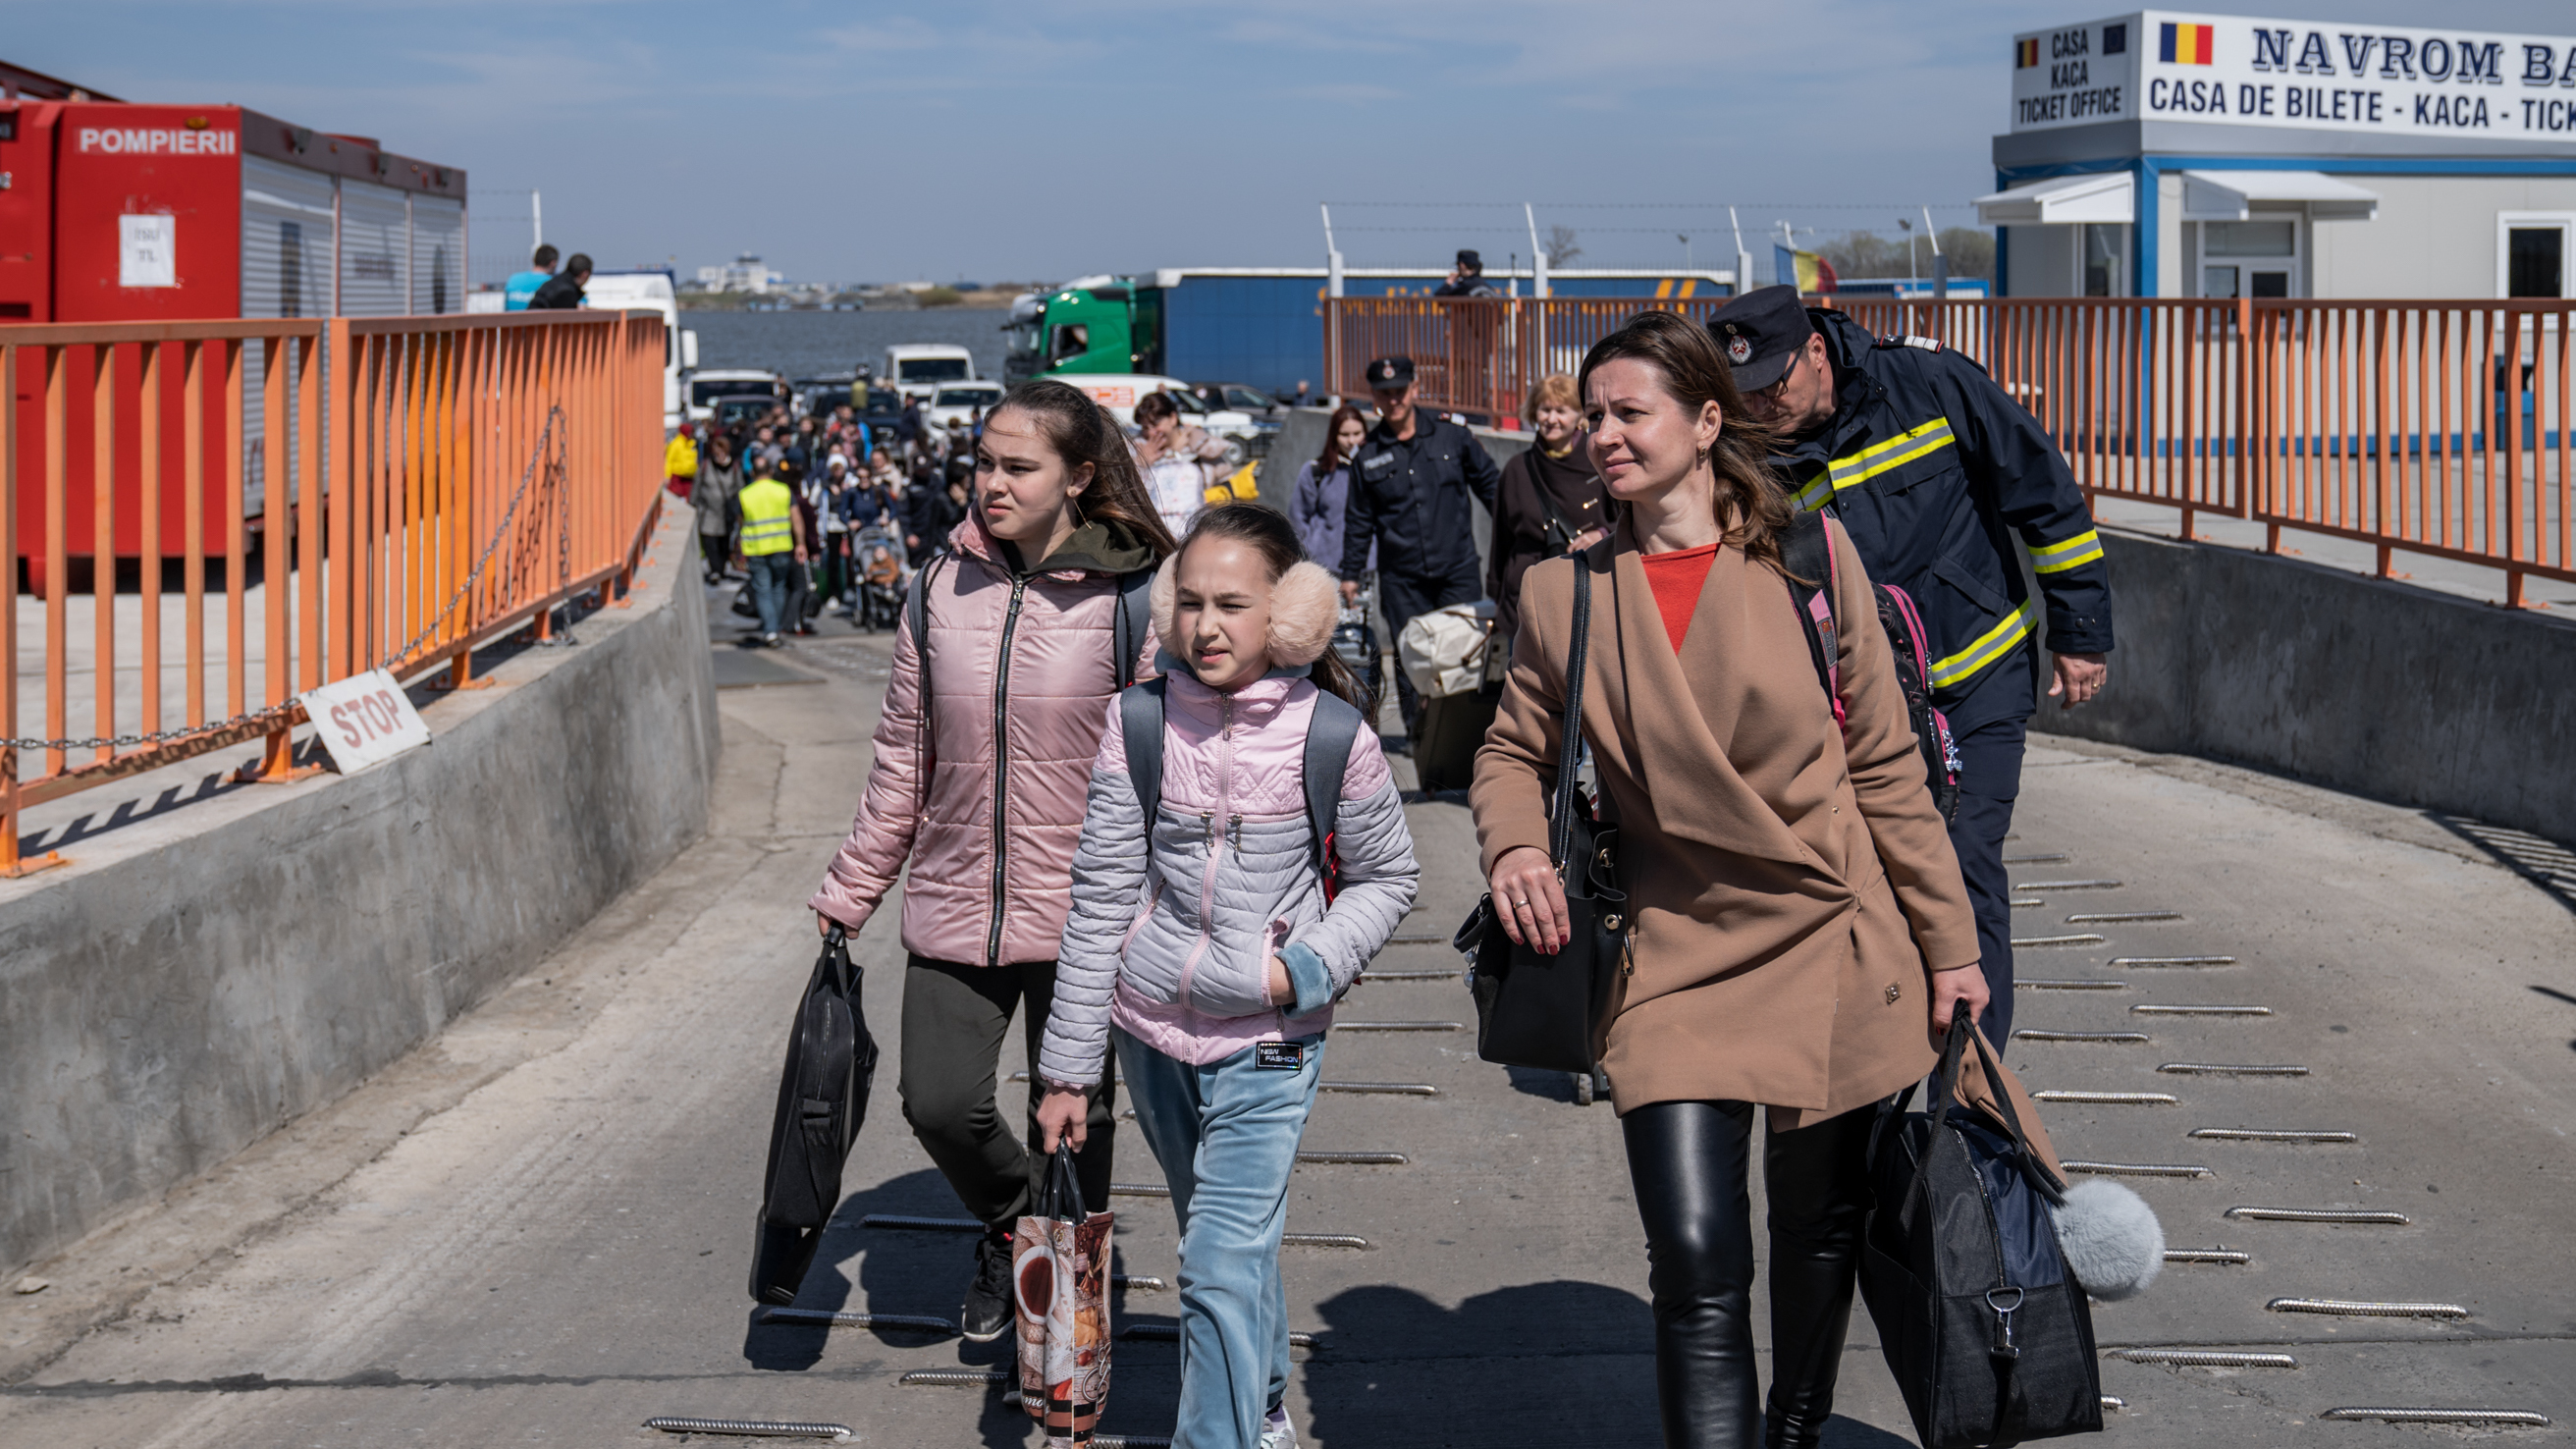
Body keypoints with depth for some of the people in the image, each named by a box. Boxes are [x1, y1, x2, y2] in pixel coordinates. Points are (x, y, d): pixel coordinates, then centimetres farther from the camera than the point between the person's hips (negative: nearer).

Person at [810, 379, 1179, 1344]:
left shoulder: (1130, 597, -9)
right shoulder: (944, 585, 2)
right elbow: (903, 756, 10)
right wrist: (852, 891, 11)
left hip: (1081, 911, -3)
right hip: (954, 903, 3)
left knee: (1071, 1121, 8)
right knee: (939, 1103, 1)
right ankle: (1006, 1220, 33)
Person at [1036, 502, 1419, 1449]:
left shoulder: (1332, 738, -12)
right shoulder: (1137, 724, -6)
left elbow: (1388, 878, 4)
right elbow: (1100, 901, -2)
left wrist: (1308, 967, -12)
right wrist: (1069, 1067, 0)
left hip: (1268, 1041, -3)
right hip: (1152, 1026, 3)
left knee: (1223, 1265, -13)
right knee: (1228, 1238, 21)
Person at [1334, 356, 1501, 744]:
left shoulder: (1452, 438, 4)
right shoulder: (1368, 456, 7)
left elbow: (1489, 485, 15)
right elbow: (1358, 520, 15)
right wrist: (1351, 573, 13)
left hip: (1458, 570, -1)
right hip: (1401, 579, 1)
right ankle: (1418, 731, 10)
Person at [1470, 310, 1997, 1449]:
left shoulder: (1808, 557, -4)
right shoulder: (1563, 593, -2)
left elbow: (1886, 765, 1)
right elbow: (1513, 749, 11)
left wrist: (1949, 946, 3)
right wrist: (1514, 846, -12)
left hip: (1834, 955, 1)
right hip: (1675, 961, -1)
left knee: (1821, 1236, 16)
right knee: (1696, 1266, -13)